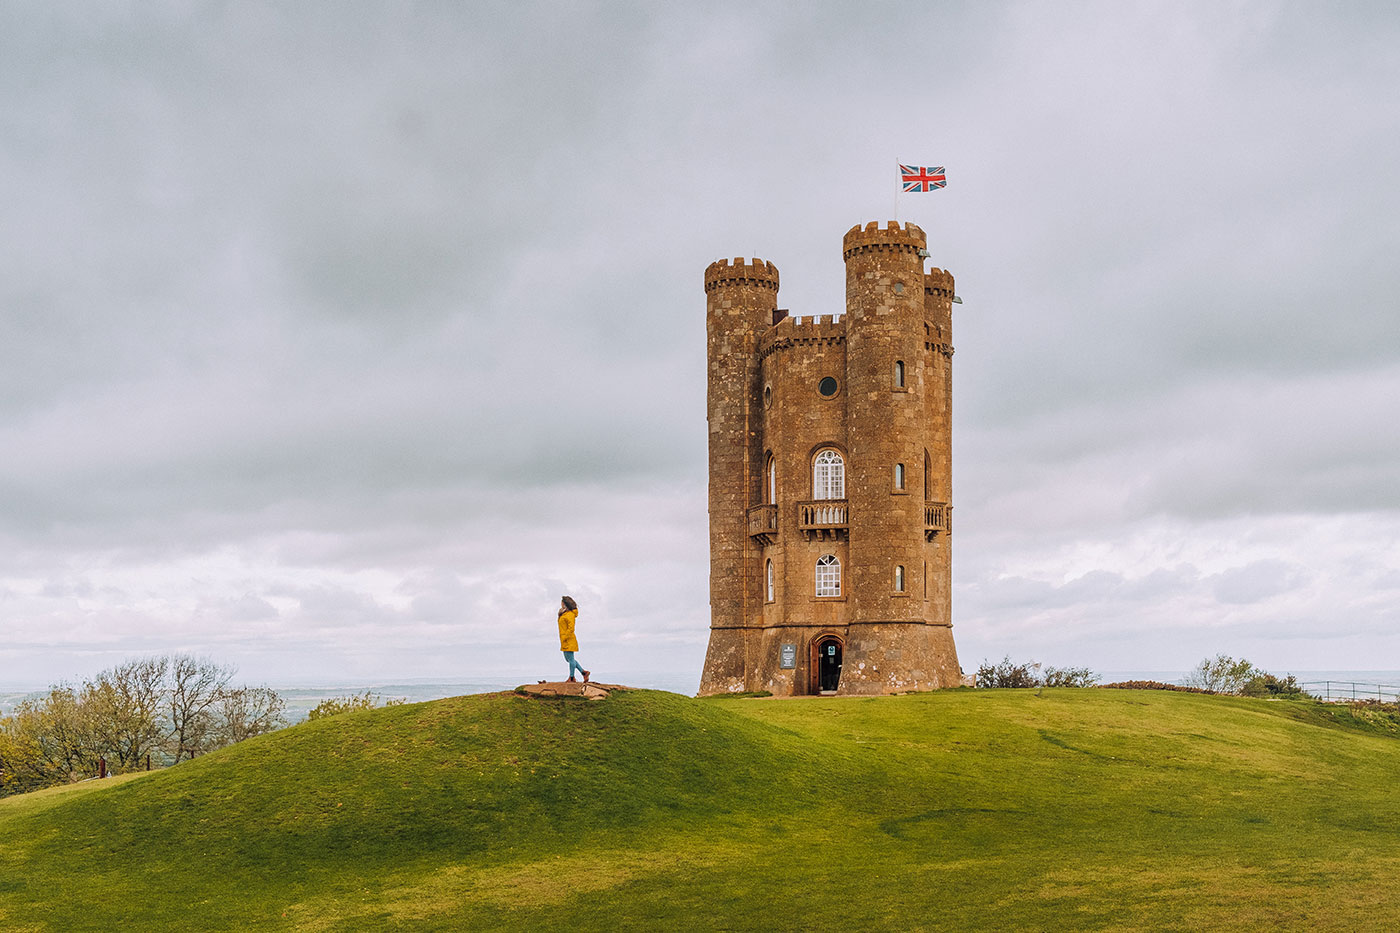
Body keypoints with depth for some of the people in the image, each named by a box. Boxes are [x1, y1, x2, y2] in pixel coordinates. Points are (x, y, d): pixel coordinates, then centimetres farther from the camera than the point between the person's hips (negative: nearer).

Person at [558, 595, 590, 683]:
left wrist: (564, 638, -20)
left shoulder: (570, 614, -15)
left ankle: (572, 678, 5)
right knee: (568, 659, 14)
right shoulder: (564, 614, 15)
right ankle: (583, 672, 18)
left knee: (570, 659, -2)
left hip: (569, 641, -11)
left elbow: (571, 628, -21)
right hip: (565, 641, 11)